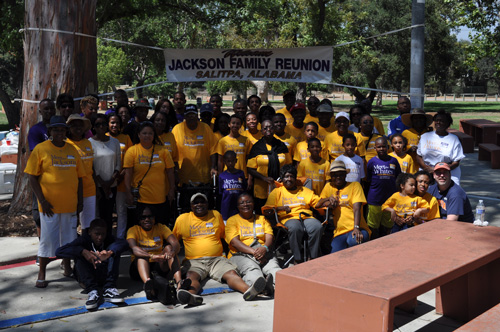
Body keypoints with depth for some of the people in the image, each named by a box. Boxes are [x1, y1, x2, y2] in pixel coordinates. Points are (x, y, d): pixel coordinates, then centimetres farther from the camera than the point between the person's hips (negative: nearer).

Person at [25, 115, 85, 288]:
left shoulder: (72, 150, 8)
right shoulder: (41, 149, -5)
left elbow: (78, 176, 13)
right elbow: (32, 177, -6)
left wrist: (80, 200, 8)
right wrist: (42, 200, -12)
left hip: (70, 203, 4)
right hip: (49, 204, -4)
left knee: (69, 236, 13)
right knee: (47, 238, 0)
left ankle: (67, 264, 32)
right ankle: (42, 273, 12)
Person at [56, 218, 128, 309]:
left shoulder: (108, 239, -2)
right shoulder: (84, 240, -8)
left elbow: (124, 243, -25)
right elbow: (59, 251, -23)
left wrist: (110, 252, -46)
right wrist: (83, 251, -37)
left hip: (105, 276, 1)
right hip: (87, 276, -1)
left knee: (114, 248, -16)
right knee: (79, 254, -23)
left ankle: (109, 289, -31)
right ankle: (92, 291, -39)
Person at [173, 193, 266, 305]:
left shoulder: (216, 215, 19)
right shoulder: (182, 219, 13)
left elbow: (224, 235, 28)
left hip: (217, 259, 1)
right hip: (193, 261, -1)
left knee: (231, 273, -29)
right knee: (191, 276, -36)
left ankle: (248, 290, -57)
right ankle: (191, 294, -67)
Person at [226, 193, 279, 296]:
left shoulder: (262, 219, 26)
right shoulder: (232, 220, 14)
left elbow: (270, 237, 11)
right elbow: (234, 242, -2)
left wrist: (265, 248, -15)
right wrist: (253, 251, -17)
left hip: (264, 253, 3)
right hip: (240, 255, -3)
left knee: (273, 266, -33)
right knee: (251, 268, -38)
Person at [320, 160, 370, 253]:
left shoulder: (355, 185, 5)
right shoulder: (328, 187, 17)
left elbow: (356, 208, -8)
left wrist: (356, 228, -23)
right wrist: (328, 203, -3)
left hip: (356, 230, -2)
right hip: (339, 232, 3)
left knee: (352, 241, -37)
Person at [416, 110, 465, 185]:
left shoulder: (454, 139, 6)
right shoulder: (425, 136, 14)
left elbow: (456, 162, 3)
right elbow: (419, 156, 12)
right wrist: (428, 168, -5)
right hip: (426, 174, 2)